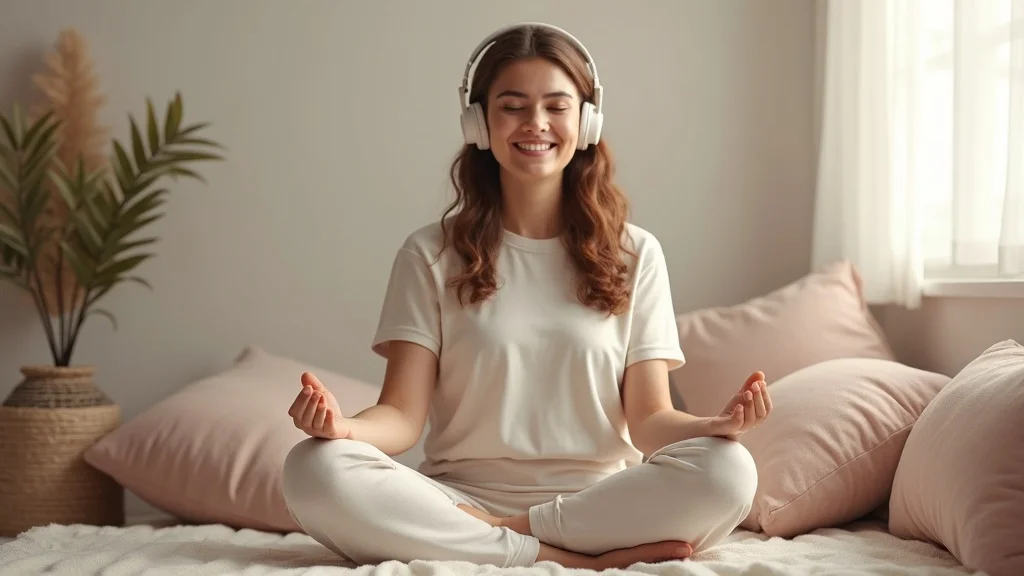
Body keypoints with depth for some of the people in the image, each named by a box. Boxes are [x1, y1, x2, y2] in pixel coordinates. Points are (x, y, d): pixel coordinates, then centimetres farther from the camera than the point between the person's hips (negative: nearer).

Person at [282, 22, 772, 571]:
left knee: (727, 471, -29)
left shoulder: (634, 254, 8)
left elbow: (648, 417, 3)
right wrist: (345, 427, -25)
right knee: (315, 470, -29)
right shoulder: (430, 255, 6)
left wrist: (715, 424, -20)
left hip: (600, 501, 1)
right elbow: (403, 414, -2)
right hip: (459, 500, 0)